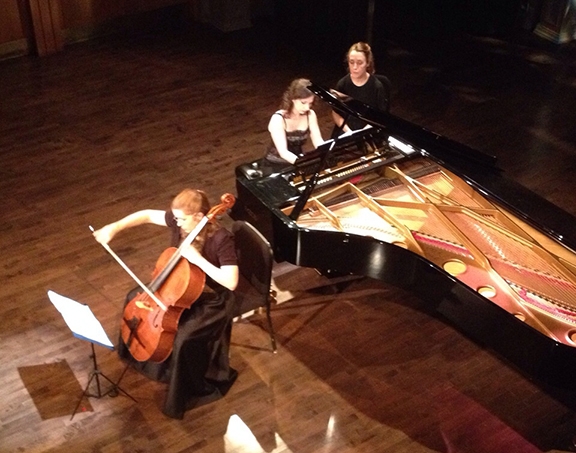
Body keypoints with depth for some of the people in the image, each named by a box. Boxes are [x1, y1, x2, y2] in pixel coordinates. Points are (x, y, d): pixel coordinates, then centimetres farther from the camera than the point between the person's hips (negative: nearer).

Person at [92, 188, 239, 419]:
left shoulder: (222, 239, -33)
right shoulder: (180, 221, -14)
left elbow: (231, 282, -37)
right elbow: (147, 215, -1)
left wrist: (198, 259, -40)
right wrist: (113, 227, -13)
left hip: (212, 300, -8)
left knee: (185, 339, -27)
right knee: (135, 298, 14)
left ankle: (193, 390, 1)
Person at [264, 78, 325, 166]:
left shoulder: (310, 115, -4)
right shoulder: (278, 119, -21)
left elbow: (318, 142, -6)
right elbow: (283, 152, -29)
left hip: (298, 160, 5)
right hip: (277, 164, -5)